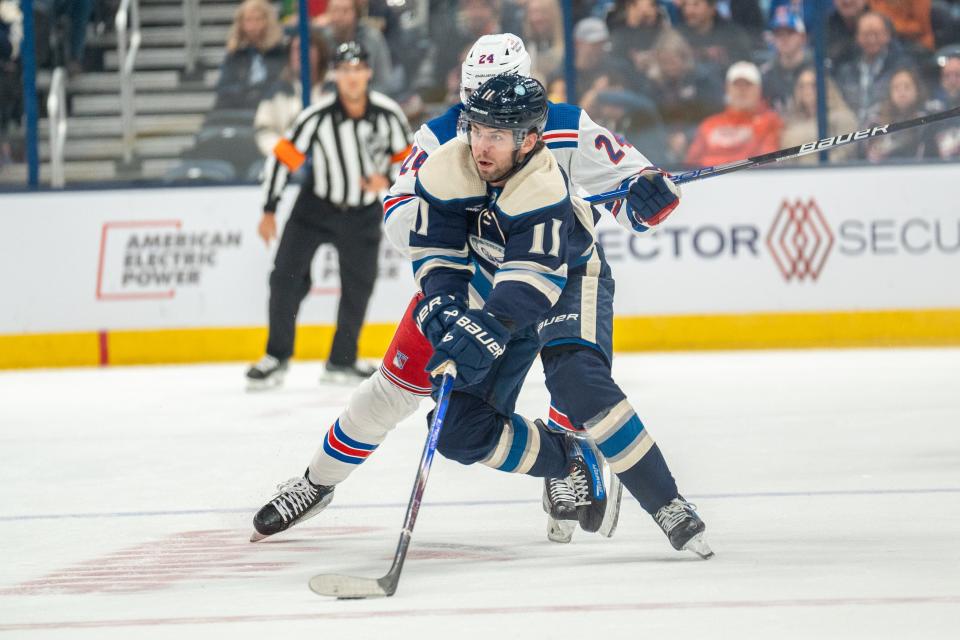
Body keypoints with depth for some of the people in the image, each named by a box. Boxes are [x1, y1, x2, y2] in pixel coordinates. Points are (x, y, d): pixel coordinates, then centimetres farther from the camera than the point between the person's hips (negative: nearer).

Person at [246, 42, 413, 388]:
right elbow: (283, 158, -14)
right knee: (286, 277, -10)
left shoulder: (388, 113, -15)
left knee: (358, 287, 7)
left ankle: (341, 360, 22)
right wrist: (269, 212, -13)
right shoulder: (317, 116, -21)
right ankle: (277, 356, 1)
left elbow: (405, 157, -1)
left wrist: (387, 181, -22)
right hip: (315, 207, -2)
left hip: (363, 213, 2)